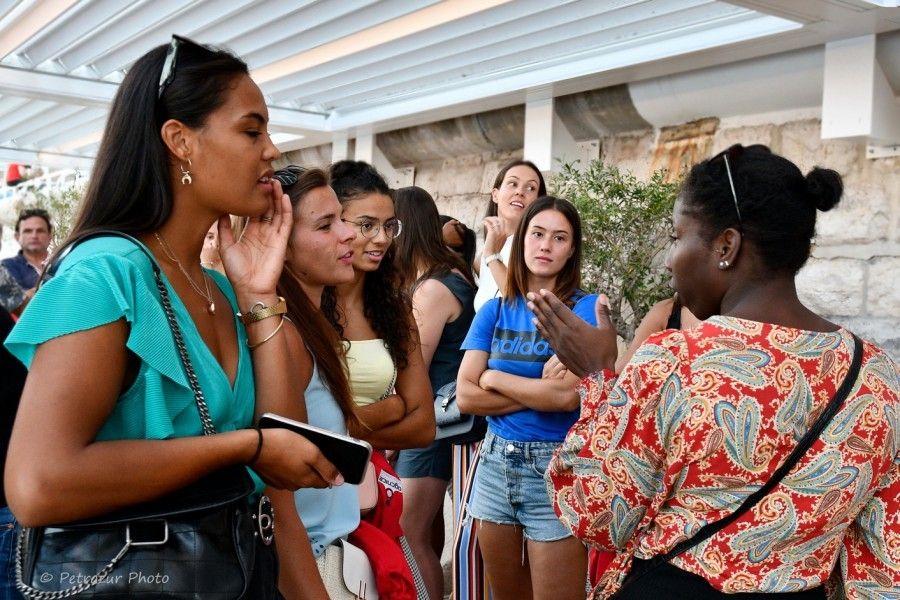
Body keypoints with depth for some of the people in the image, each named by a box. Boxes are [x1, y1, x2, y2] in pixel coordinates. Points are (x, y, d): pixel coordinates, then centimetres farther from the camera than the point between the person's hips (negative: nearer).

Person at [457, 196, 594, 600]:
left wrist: (494, 377, -7)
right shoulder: (494, 311, 4)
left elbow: (569, 395, -20)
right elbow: (466, 397, -4)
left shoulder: (586, 309, -7)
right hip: (495, 463, 5)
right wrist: (541, 392, -13)